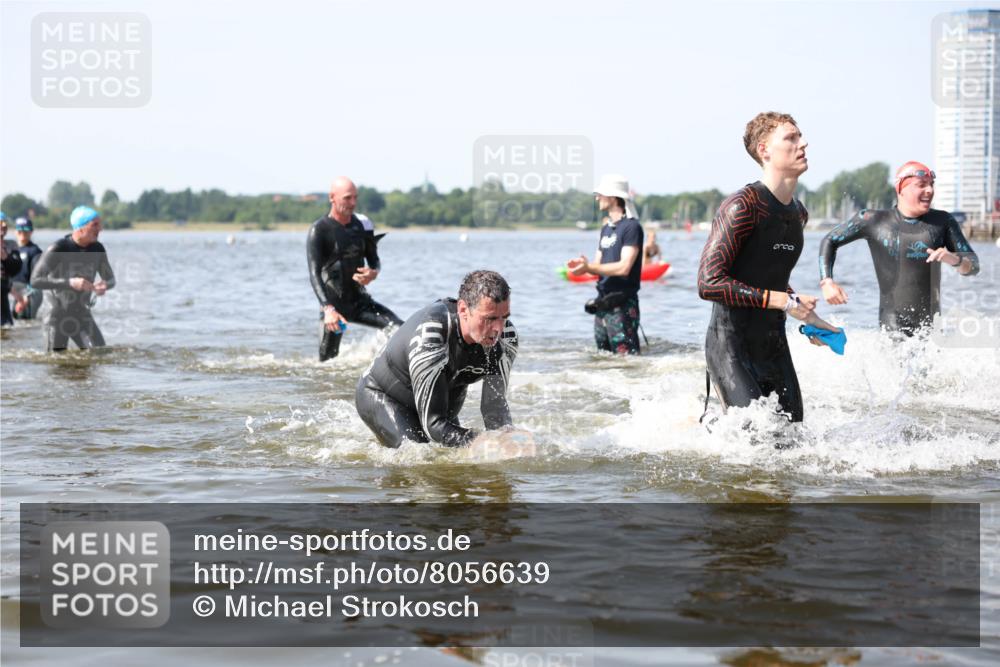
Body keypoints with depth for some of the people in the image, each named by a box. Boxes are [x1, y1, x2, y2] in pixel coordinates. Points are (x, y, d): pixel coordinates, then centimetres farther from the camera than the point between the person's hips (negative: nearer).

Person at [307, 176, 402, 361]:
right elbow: (314, 274, -18)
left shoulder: (362, 225, 5)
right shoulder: (319, 230, -10)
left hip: (360, 299, 4)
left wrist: (373, 273, -11)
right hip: (334, 303, -4)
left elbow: (374, 260, 16)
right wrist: (328, 309, -31)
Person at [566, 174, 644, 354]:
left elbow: (624, 267, -19)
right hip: (603, 302, 9)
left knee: (627, 356, -12)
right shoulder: (606, 228, 18)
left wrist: (589, 267, -18)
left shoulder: (631, 227, -11)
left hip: (622, 304, -9)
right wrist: (583, 266, -5)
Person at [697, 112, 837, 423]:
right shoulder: (742, 206, -16)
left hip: (774, 345, 8)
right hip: (730, 346, -8)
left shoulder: (798, 213, 11)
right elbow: (709, 283, -21)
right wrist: (781, 301, -22)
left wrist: (807, 317, 15)